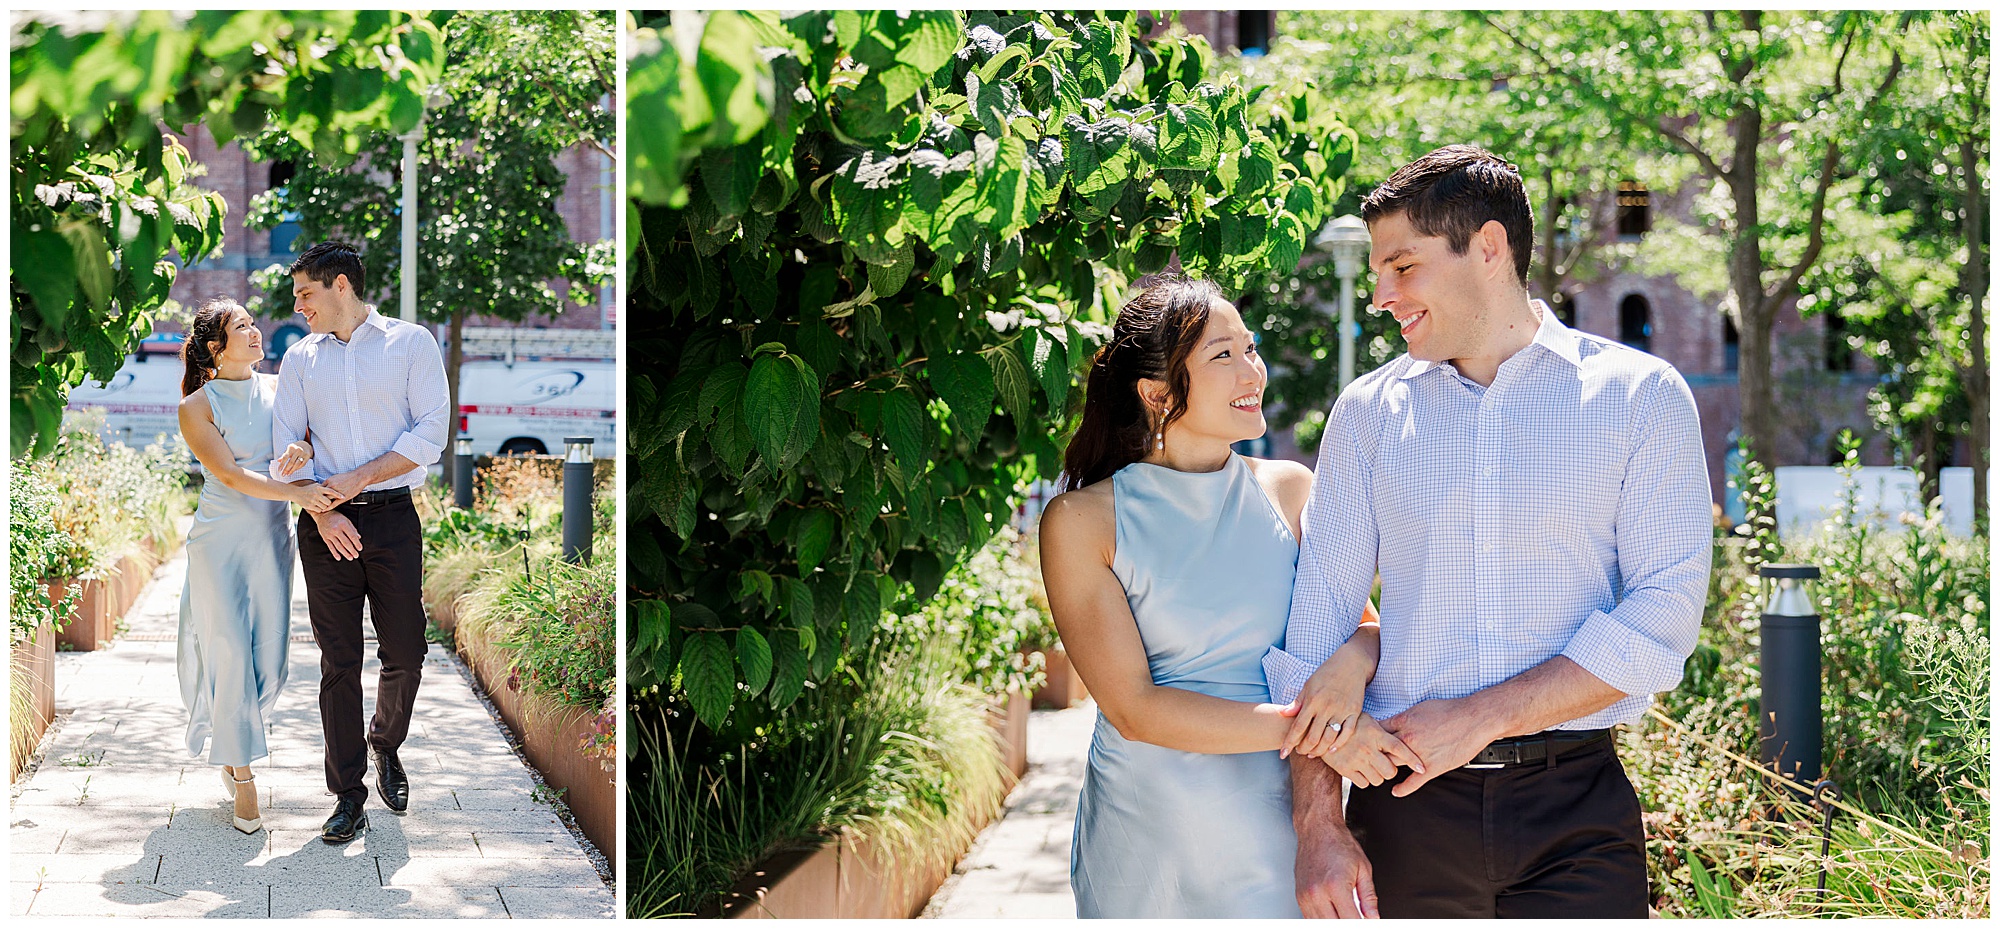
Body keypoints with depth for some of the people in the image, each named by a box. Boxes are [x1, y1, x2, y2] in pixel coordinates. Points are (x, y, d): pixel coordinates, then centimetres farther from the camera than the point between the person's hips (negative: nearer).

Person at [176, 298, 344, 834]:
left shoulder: (277, 388, 9)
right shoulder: (198, 406, -4)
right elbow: (230, 475, -13)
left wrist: (304, 449, -21)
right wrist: (297, 492, -26)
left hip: (273, 539, 4)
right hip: (221, 541, -4)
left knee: (268, 663, 4)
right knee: (230, 653, -5)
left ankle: (229, 745, 31)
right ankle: (242, 779, 5)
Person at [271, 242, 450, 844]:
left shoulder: (412, 343, 2)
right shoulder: (301, 356, 12)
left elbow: (431, 434, -6)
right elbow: (286, 445, 6)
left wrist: (358, 478, -12)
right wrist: (321, 512, -8)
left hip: (393, 517, -2)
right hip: (326, 525, 2)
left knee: (405, 652, 3)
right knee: (339, 661, 1)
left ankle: (385, 746, 31)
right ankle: (349, 795, 8)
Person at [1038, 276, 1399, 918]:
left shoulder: (1292, 492, 3)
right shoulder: (1083, 522, -8)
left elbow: (1371, 626, 7)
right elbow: (1133, 710, -14)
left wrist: (1353, 661, -17)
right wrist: (1304, 729, -22)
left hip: (1276, 826, 2)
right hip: (1145, 840, -2)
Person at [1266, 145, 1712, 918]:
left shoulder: (1640, 397, 2)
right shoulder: (1368, 412, 9)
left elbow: (1662, 621, -6)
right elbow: (1316, 622, 5)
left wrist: (1480, 718, -12)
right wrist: (1318, 825, -4)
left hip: (1574, 811, -2)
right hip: (1405, 804, 2)